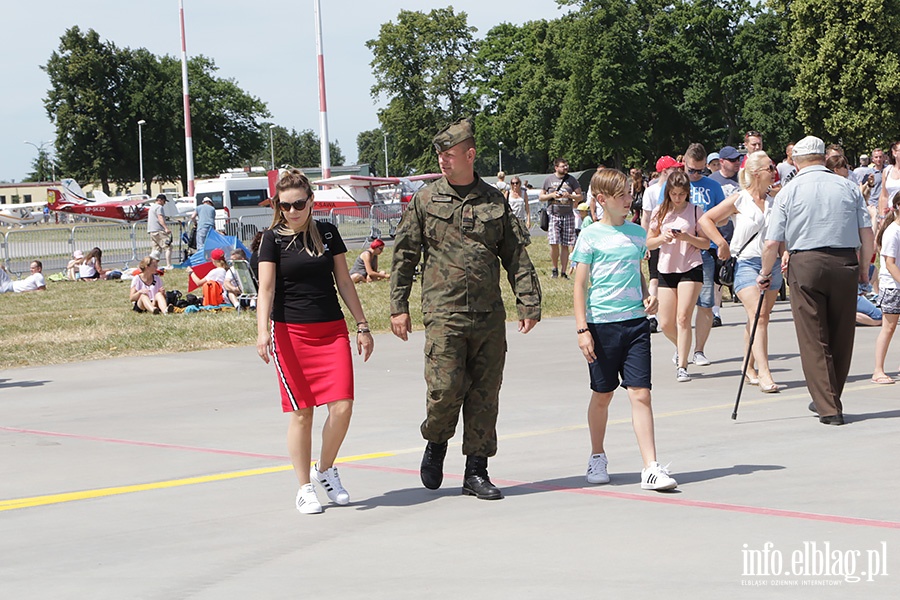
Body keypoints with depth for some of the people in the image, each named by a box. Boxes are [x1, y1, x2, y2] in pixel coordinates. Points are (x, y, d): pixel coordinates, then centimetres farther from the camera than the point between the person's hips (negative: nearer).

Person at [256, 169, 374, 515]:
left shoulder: (327, 233, 8)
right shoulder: (274, 239, -1)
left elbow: (344, 282, 13)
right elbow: (266, 288, -10)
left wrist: (362, 324, 12)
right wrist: (263, 330, -24)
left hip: (332, 330, 3)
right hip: (290, 333, -3)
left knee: (342, 406, -8)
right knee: (301, 412, -2)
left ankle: (325, 469, 16)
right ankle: (304, 488, 10)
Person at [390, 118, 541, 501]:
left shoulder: (494, 201, 8)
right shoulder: (425, 200, 4)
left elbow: (516, 255, 10)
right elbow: (404, 255, 6)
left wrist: (528, 303, 3)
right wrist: (398, 305, 2)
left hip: (490, 315, 2)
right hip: (444, 313, -2)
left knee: (485, 393, 3)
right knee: (446, 387, -10)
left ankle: (476, 472, 12)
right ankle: (436, 444, 20)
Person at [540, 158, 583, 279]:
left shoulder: (571, 180, 8)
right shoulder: (549, 180, 7)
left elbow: (580, 196, 10)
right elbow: (541, 197, 11)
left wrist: (570, 196, -9)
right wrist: (552, 195, -7)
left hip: (568, 216, 1)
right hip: (553, 215, -1)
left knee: (565, 245, 0)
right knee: (554, 244, -10)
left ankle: (563, 272, 5)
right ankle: (555, 268, 10)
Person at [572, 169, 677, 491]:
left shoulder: (637, 233, 11)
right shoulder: (590, 237, -3)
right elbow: (580, 285, -3)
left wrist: (648, 295, 5)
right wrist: (582, 329, -9)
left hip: (635, 321, 3)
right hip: (602, 323, -3)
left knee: (641, 393, -5)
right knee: (602, 395, 9)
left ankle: (651, 468, -8)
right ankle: (597, 458, 29)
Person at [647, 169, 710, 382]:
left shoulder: (695, 211, 0)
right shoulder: (660, 212, 5)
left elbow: (706, 243, 0)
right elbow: (649, 243, 9)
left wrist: (687, 237, -17)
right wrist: (662, 238, -11)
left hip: (691, 269, -3)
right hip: (666, 270, 3)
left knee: (683, 318, -14)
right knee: (666, 324, 4)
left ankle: (681, 366, -10)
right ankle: (681, 347, 35)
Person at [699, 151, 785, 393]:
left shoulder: (773, 202, 11)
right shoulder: (738, 200, -4)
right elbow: (705, 220, -2)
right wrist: (722, 243, -10)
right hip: (747, 263, -5)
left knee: (761, 319, 9)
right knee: (757, 318, -17)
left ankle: (749, 368, 24)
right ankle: (764, 374, -23)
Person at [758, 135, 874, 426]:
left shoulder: (789, 191, 3)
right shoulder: (848, 187, 8)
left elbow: (772, 243, 0)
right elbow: (867, 233, 6)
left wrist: (765, 273, 14)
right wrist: (864, 267, 18)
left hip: (805, 263, -2)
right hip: (845, 263, 2)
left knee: (813, 340, 2)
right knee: (842, 337, 15)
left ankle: (828, 409, -2)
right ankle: (830, 399, 27)